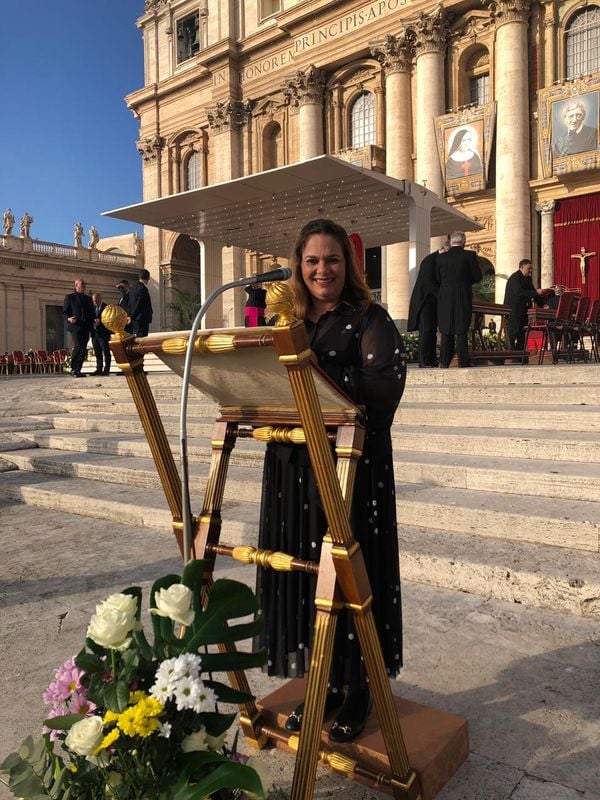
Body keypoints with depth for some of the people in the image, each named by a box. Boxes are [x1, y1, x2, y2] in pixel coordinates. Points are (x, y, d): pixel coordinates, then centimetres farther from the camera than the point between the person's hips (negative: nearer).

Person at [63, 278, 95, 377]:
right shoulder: (69, 297, 8)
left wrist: (91, 326, 8)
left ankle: (78, 370, 6)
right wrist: (69, 318, -18)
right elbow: (65, 312, 4)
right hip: (75, 326, -5)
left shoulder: (88, 299, 22)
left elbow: (92, 313, 21)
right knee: (77, 346, -19)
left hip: (86, 327, 5)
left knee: (83, 349, 1)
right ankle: (73, 369, -10)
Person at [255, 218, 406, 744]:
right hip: (292, 467, 5)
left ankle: (359, 690, 23)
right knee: (301, 572, 10)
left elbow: (383, 389, -17)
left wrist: (315, 372, -25)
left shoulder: (369, 320, -3)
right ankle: (322, 682, 29)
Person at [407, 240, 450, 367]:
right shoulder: (430, 260, -13)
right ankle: (424, 361, -14)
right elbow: (428, 281, -22)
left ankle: (431, 359, 5)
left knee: (432, 330, 5)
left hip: (434, 301, 9)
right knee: (426, 329, -12)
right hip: (424, 300, -9)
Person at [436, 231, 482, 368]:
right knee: (461, 330, 0)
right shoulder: (469, 255, -5)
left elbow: (438, 279, 8)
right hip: (463, 297, -2)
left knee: (446, 331, 8)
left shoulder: (441, 258, 2)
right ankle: (463, 361, -2)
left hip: (445, 298, 2)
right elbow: (477, 276, 0)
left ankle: (444, 362, 7)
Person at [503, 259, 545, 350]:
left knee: (522, 335, 7)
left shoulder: (527, 278, 17)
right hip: (514, 311, -9)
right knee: (513, 335, -9)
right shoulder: (515, 278, -11)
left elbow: (532, 292, 18)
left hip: (523, 312, 9)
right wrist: (536, 292, -25)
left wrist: (543, 304, 6)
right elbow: (519, 292, -24)